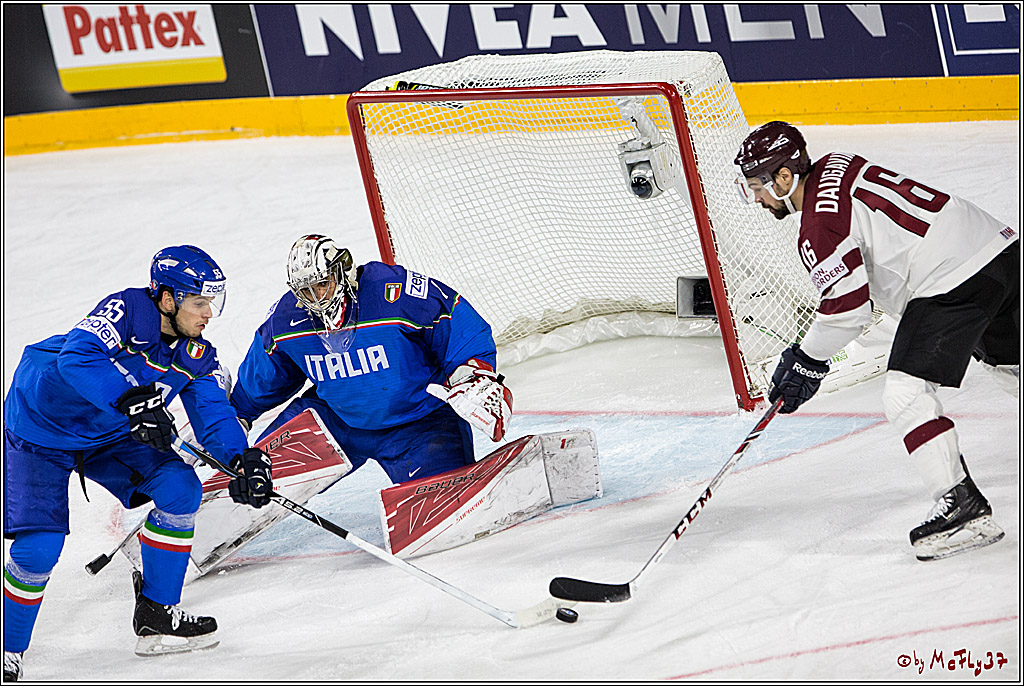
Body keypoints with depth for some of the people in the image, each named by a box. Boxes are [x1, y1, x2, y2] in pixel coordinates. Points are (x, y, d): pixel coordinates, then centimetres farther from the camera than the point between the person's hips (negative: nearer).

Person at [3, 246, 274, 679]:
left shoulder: (197, 357, -8)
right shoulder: (126, 310, -28)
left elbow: (214, 415, -12)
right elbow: (77, 355, -43)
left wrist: (244, 459, -31)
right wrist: (132, 401, -53)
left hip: (111, 435, 7)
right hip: (41, 428, -7)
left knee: (181, 489, -9)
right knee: (39, 549, -17)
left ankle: (156, 616, 5)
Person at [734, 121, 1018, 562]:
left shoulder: (819, 229, -15)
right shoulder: (837, 166, 14)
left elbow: (848, 308, -15)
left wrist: (808, 360, 0)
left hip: (954, 279, -10)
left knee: (906, 392, -11)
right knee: (1007, 361, 29)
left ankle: (964, 509, -15)